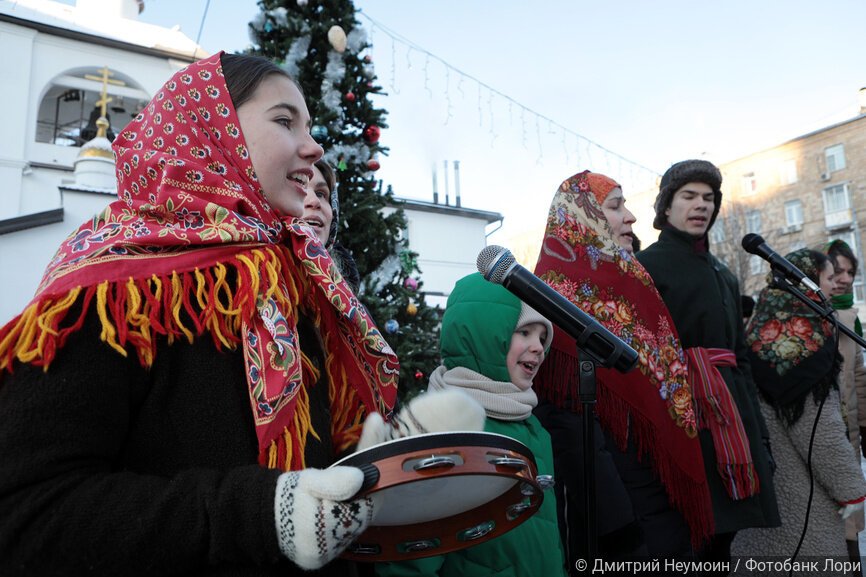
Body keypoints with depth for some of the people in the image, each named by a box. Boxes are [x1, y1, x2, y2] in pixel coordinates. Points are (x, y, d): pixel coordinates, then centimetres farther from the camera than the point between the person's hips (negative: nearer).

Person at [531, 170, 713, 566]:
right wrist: (614, 521, -23)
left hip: (662, 468, 8)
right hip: (611, 470, -8)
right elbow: (563, 414, -22)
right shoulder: (561, 288, -14)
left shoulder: (631, 281, 13)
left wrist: (679, 465, 14)